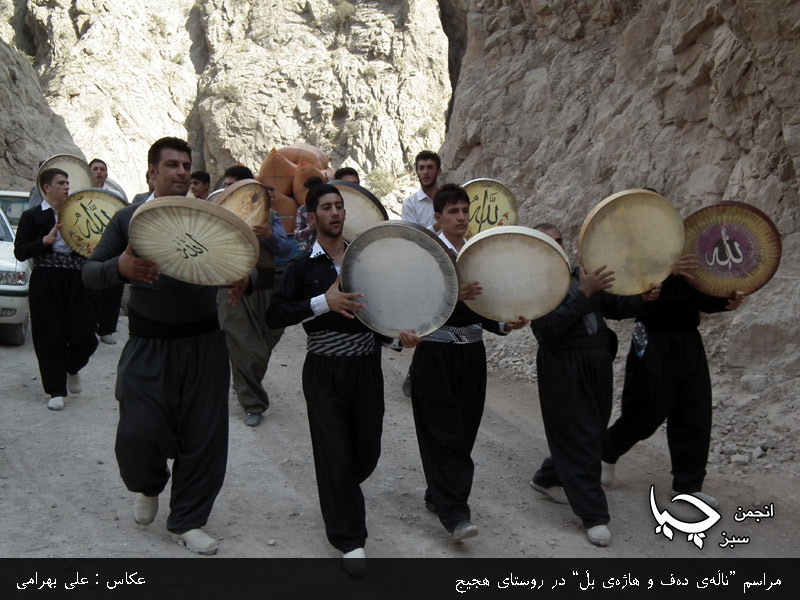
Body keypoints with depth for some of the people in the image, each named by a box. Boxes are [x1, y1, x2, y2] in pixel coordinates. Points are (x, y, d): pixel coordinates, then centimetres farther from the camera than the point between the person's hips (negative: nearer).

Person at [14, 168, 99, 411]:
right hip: (46, 283, -3)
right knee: (51, 335, -1)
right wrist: (45, 241, -17)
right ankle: (56, 391, 11)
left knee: (84, 332, -3)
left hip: (78, 281, 3)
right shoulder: (32, 216, 3)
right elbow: (20, 252, -4)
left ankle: (73, 368, 30)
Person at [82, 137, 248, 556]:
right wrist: (120, 268, -26)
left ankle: (187, 521, 22)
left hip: (203, 343, 2)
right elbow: (90, 274, -2)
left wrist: (241, 278, -17)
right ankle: (148, 486, 28)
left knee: (204, 435, 4)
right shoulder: (129, 219, 2)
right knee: (138, 435, -8)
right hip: (148, 345, -1)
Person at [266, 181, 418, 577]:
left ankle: (340, 497, 45)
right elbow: (274, 315, -10)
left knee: (367, 451, 11)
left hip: (366, 366, 3)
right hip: (325, 371, -3)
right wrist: (323, 302, -20)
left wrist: (401, 333, -5)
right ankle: (349, 540, 9)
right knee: (335, 453, -2)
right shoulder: (303, 266, -2)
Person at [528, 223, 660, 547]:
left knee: (592, 431, 16)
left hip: (597, 362, 7)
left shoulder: (581, 274, 12)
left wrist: (641, 299, -5)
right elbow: (548, 329, -22)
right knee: (579, 438, -4)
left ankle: (547, 478, 38)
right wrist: (584, 294, -26)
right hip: (563, 368, -7)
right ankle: (593, 514, 2)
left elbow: (612, 306, 14)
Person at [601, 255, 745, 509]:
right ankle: (606, 452, 26)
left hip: (689, 340, 7)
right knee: (647, 411, 1)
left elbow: (702, 298, 18)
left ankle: (689, 484, 15)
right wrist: (667, 271, -36)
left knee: (696, 415, 5)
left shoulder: (694, 253, 12)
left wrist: (727, 301, -2)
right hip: (654, 343, -7)